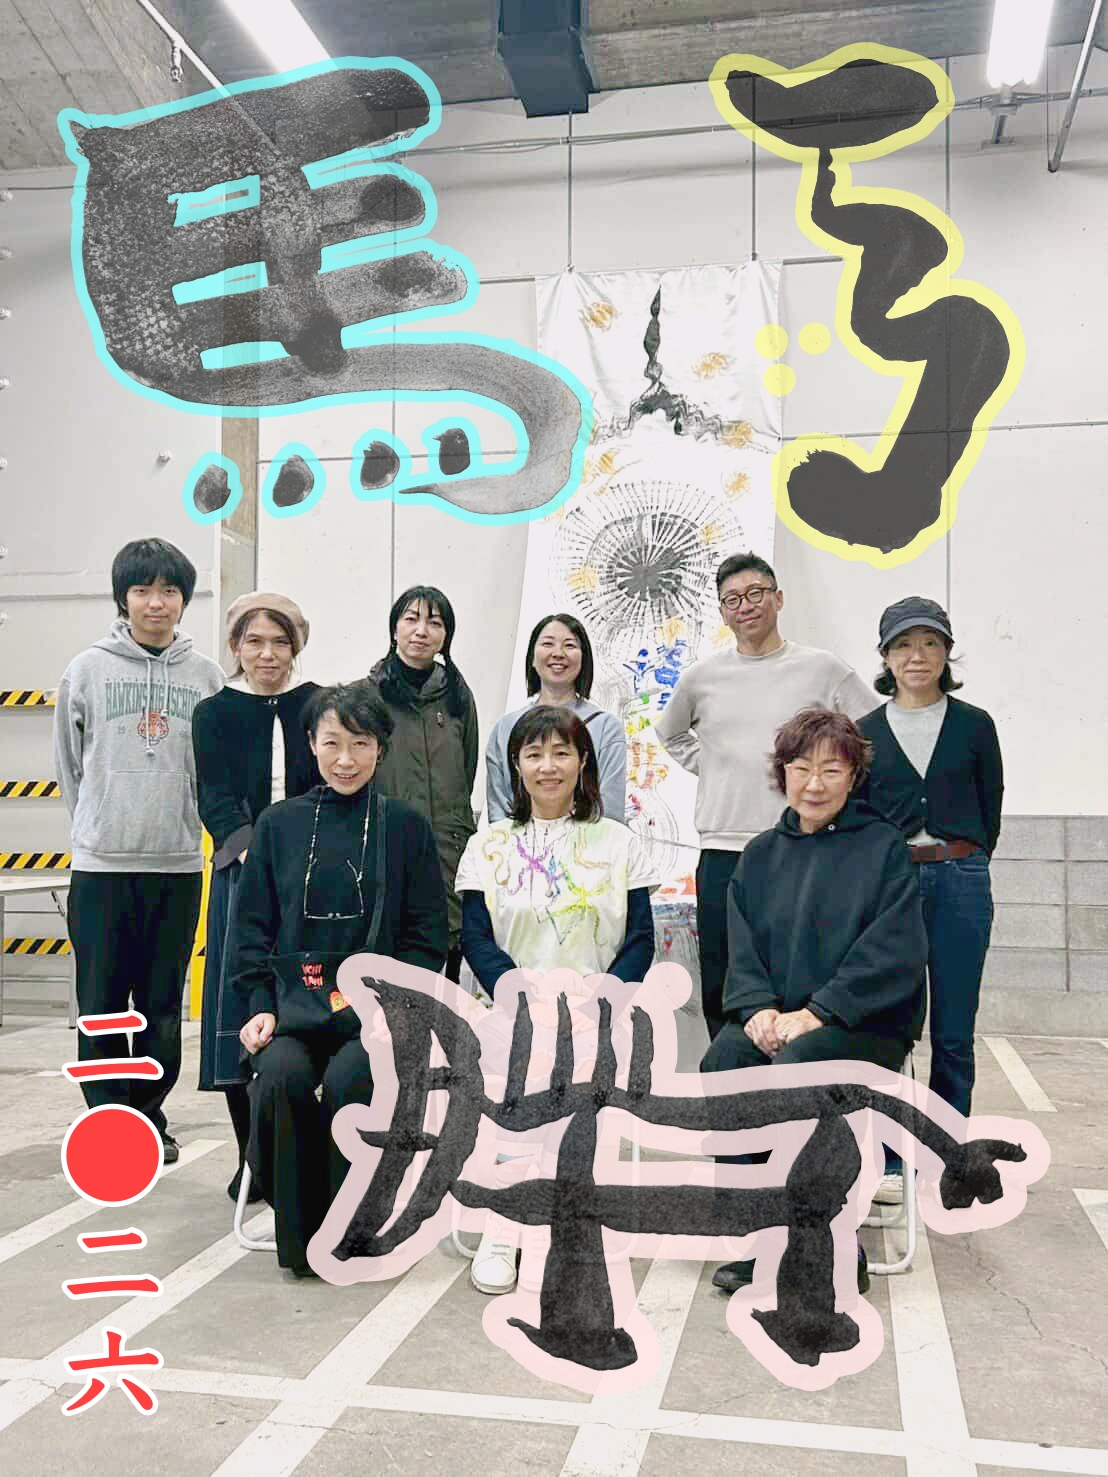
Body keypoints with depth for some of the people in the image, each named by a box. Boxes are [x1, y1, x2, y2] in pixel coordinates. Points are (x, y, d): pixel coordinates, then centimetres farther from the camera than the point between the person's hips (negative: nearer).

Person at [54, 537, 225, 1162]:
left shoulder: (207, 675, 5)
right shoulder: (88, 669, 3)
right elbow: (70, 765, 10)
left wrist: (179, 822, 5)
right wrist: (98, 826, 9)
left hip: (178, 864, 1)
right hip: (101, 862, -1)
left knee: (165, 1005, 9)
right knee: (102, 1002, 3)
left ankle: (149, 1114, 22)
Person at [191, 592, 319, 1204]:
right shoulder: (214, 714, 6)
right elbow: (217, 802, -5)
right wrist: (253, 853, -22)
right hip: (241, 877, 0)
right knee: (238, 1015, 2)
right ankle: (253, 1159, 16)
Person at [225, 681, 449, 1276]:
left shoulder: (405, 827, 6)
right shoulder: (279, 824, 10)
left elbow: (427, 937, 4)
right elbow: (251, 927, 10)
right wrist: (261, 1005, -3)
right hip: (292, 1000, 2)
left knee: (349, 1078, -30)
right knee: (282, 1075, -28)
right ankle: (299, 1234, -8)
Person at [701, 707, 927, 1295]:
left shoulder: (883, 847, 3)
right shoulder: (761, 855, 16)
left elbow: (892, 954, -7)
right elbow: (742, 949, 11)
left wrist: (814, 1013, -17)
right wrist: (757, 1008, -10)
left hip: (865, 1023, -4)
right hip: (773, 1017, 4)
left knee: (791, 1070, -33)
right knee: (722, 1063, -26)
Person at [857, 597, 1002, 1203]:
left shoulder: (974, 725, 5)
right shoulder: (866, 732, 6)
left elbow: (990, 812, 10)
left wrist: (957, 866, 7)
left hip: (960, 883, 0)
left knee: (953, 1034, 5)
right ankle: (891, 1160, 12)